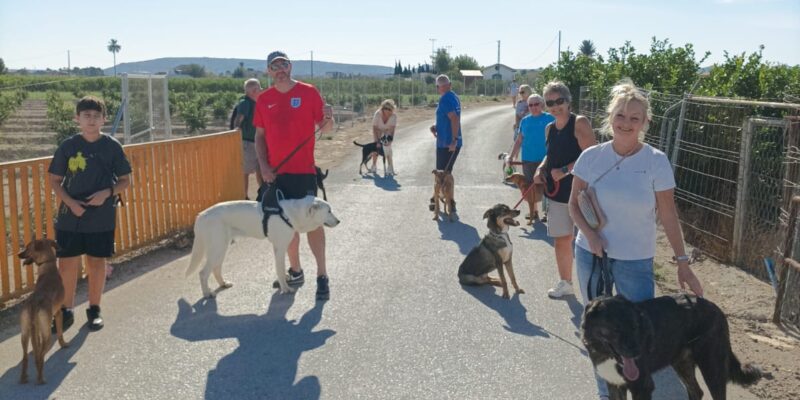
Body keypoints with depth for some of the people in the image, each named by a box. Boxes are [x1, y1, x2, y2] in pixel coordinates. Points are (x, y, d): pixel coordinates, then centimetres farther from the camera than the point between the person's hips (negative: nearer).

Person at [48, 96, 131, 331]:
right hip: (70, 217, 0)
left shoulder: (112, 147, -3)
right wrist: (70, 202, -13)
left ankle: (94, 309, 23)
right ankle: (66, 311, 20)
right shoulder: (68, 146, -2)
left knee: (97, 262, 9)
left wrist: (107, 193, -15)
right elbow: (55, 180, 3)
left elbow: (125, 181, 3)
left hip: (102, 217, 0)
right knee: (67, 264, 4)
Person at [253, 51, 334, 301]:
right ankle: (295, 271, 24)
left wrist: (328, 118, -23)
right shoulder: (264, 99, 7)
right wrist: (263, 165, 0)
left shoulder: (308, 92, -2)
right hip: (276, 172, 4)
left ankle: (322, 276, 2)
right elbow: (260, 135, 11)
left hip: (304, 170, -4)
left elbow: (324, 128, 0)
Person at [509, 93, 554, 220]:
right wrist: (511, 156, 11)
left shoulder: (550, 118, -2)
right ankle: (534, 212, 21)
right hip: (528, 160, 4)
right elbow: (519, 140, 14)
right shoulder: (525, 120, 9)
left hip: (545, 159, -4)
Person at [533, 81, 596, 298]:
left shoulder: (580, 123, -12)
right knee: (561, 239, 13)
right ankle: (565, 283, 27)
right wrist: (541, 168, 5)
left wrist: (565, 170, -21)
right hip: (557, 193, 7)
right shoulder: (549, 128, 9)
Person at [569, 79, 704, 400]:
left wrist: (682, 261, -5)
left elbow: (668, 215, -4)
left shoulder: (656, 161, -9)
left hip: (636, 261, -2)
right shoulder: (591, 156, -5)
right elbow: (574, 204, 2)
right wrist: (589, 234, -15)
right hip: (591, 255, 2)